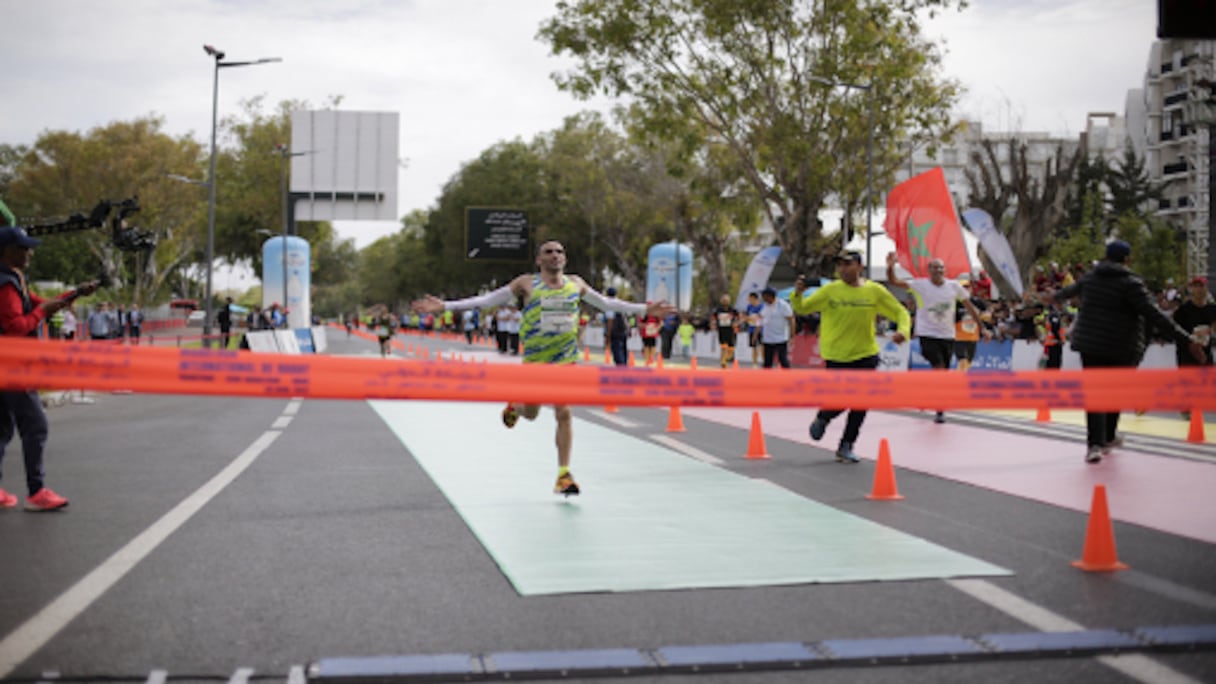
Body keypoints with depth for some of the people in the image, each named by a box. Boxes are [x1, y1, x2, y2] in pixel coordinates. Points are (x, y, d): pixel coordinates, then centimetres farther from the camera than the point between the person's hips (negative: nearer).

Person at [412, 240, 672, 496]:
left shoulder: (575, 283, 7)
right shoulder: (527, 284, -3)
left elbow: (606, 303, 18)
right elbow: (487, 300, -4)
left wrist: (644, 310, 18)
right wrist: (445, 306, -10)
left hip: (566, 359, 2)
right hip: (535, 358, -1)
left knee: (564, 413, -7)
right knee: (531, 413, 10)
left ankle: (563, 474, -1)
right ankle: (514, 406, 48)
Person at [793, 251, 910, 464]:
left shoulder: (875, 291, -1)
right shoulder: (830, 291, -4)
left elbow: (901, 313, 4)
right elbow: (802, 309, 0)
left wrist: (902, 331, -16)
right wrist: (797, 294, -21)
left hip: (865, 355, 2)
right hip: (836, 356, -2)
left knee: (860, 404, 1)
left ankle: (845, 447, 16)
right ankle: (822, 419, 32)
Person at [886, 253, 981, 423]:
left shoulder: (954, 286, 0)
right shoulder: (920, 285, -8)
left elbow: (969, 307, 9)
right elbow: (893, 282, -17)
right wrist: (890, 267, -36)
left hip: (947, 336, 3)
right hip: (927, 334, -3)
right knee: (939, 369, -17)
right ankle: (939, 410, -5)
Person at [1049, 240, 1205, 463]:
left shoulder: (1090, 278, 6)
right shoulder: (1131, 284, -11)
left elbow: (1072, 290, 28)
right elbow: (1155, 315, -18)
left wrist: (1055, 296, 53)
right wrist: (1187, 340, -19)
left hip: (1089, 344, 3)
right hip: (1121, 349, -3)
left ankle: (1095, 443, -12)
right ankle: (1108, 438, 31)